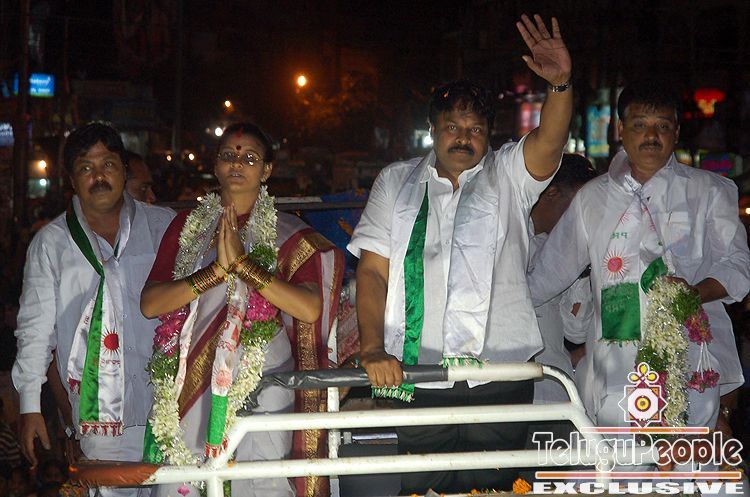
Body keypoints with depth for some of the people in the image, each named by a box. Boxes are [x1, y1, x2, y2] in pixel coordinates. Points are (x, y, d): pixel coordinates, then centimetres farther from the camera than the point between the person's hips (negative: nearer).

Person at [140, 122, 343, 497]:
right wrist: (217, 270, -11)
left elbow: (310, 308, -10)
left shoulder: (288, 234, 6)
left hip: (261, 386, -2)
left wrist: (243, 262, -14)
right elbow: (149, 304, 1)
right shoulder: (188, 225, 13)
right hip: (192, 387, 2)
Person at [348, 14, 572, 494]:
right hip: (418, 374, 1)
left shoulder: (507, 176, 11)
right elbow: (373, 271, 5)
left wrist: (561, 83, -30)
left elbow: (549, 140, -10)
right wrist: (373, 349, -7)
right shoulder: (396, 182, 13)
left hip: (500, 370, 0)